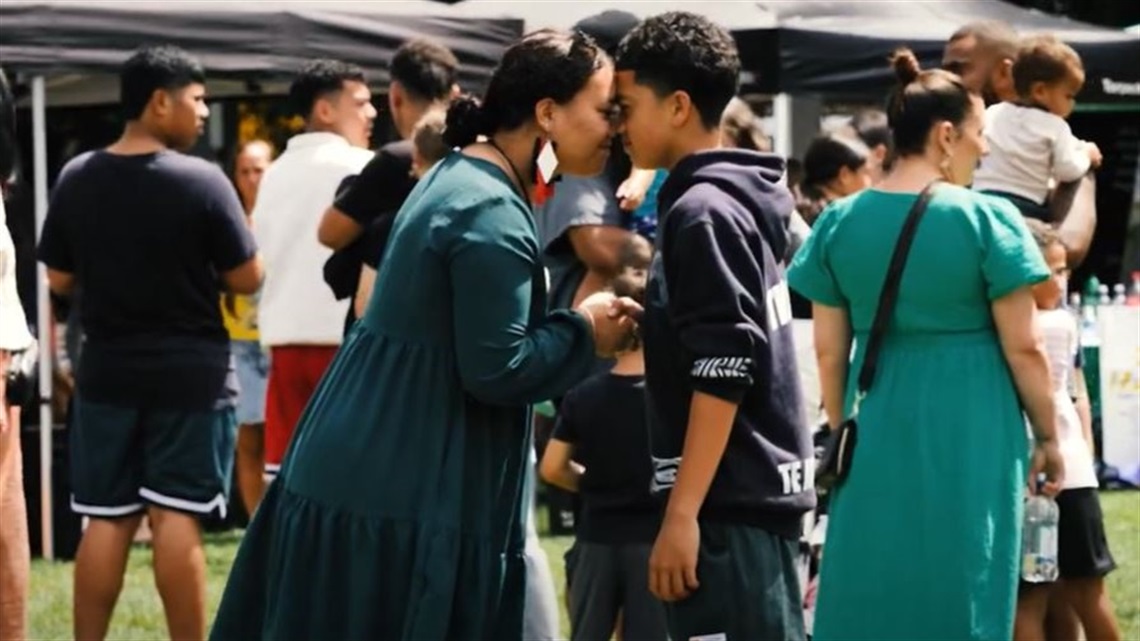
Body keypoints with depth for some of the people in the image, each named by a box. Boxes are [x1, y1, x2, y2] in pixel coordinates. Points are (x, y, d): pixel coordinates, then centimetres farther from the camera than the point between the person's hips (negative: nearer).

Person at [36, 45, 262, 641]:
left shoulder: (76, 178, 0)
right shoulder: (202, 180, -13)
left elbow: (59, 280, 7)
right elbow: (247, 279, -8)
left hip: (107, 372, 4)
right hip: (190, 373, -4)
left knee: (106, 519, 8)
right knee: (176, 517, -2)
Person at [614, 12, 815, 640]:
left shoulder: (703, 213, -13)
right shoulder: (737, 202, 15)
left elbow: (723, 375, -19)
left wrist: (683, 512, -19)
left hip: (729, 501, -10)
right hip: (759, 492, 10)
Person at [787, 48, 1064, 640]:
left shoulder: (839, 222, 2)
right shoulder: (987, 218, -9)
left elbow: (828, 349, 6)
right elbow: (1023, 348, -8)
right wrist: (1048, 436, 4)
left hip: (878, 433, 4)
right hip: (970, 432, -3)